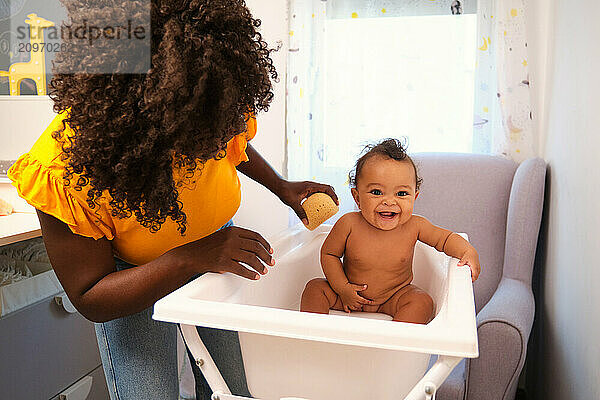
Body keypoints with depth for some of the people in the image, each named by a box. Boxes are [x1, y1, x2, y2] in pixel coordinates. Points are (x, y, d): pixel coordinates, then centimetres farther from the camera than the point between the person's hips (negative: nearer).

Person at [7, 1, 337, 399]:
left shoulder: (221, 109, -23)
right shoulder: (63, 172, -34)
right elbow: (90, 299, -25)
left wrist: (282, 186, -2)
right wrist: (190, 258, -38)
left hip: (216, 247, 3)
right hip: (132, 282, -2)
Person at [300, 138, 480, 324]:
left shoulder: (414, 226, -17)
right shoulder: (348, 224, -22)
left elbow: (445, 238, 0)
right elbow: (328, 253, -8)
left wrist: (468, 252, -19)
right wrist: (342, 288, -15)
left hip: (393, 298, 1)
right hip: (353, 296, 0)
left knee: (423, 302, -23)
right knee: (315, 288, -15)